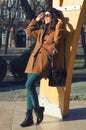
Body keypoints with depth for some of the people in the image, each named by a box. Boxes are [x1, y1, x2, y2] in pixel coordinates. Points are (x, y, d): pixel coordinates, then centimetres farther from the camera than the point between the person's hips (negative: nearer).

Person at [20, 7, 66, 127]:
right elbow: (29, 31, 32)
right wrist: (36, 20, 26)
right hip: (33, 60, 7)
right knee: (30, 87, 3)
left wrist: (59, 25, -12)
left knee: (29, 85, -20)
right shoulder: (42, 30, 22)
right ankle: (29, 117, 8)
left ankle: (37, 109, 0)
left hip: (44, 62, -7)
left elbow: (57, 40, -19)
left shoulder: (58, 31, 2)